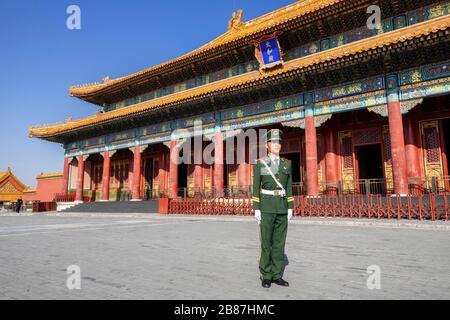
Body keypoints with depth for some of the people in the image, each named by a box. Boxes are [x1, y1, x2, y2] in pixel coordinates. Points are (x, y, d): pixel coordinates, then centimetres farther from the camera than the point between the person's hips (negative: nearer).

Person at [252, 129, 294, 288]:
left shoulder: (287, 164, 9)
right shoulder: (259, 163, -2)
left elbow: (289, 187, 10)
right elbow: (256, 188, -3)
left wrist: (290, 208, 4)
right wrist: (256, 209, -9)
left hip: (282, 207, 4)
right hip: (266, 207, -4)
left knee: (279, 242, 6)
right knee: (266, 242, 0)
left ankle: (276, 275, 16)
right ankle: (266, 276, 13)